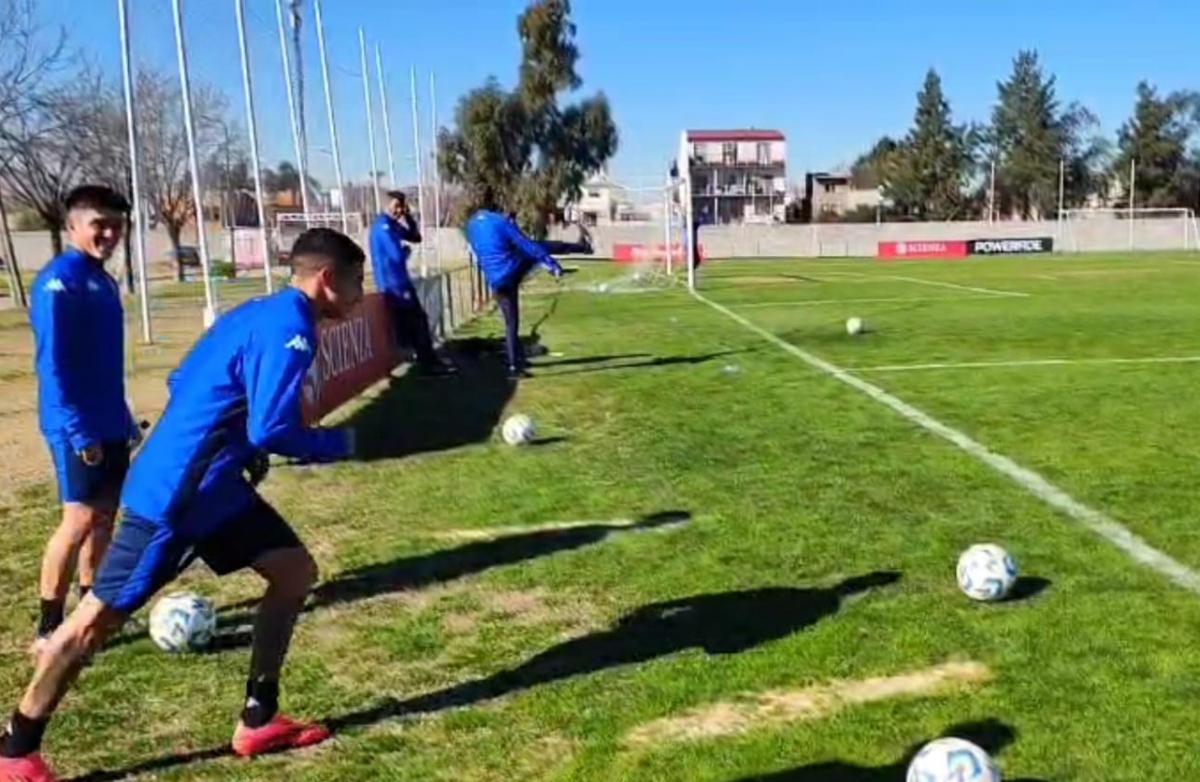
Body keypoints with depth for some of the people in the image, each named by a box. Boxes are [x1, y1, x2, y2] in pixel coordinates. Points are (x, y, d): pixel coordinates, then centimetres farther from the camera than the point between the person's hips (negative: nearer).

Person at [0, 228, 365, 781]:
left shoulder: (258, 314, 12)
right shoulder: (289, 327, -18)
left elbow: (185, 383, 19)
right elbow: (271, 430, -24)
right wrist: (337, 444, -7)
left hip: (213, 487, 10)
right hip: (172, 498, -10)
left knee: (295, 572, 9)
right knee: (98, 618, 2)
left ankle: (258, 721, 17)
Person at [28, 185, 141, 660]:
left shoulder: (103, 282, 13)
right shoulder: (59, 281, -14)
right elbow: (52, 364, -20)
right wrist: (78, 430, -23)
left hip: (108, 423, 9)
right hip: (77, 427, -9)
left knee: (106, 514, 12)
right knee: (81, 518, -8)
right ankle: (48, 629, 1)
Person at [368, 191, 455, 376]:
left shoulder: (393, 224, 14)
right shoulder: (383, 226, -18)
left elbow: (416, 237, 17)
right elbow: (397, 255, -24)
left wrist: (408, 217, 3)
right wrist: (406, 249, -1)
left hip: (400, 282, 10)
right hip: (393, 284, -10)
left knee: (418, 321, 12)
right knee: (416, 323, -6)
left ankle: (429, 361, 18)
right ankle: (428, 363, -1)